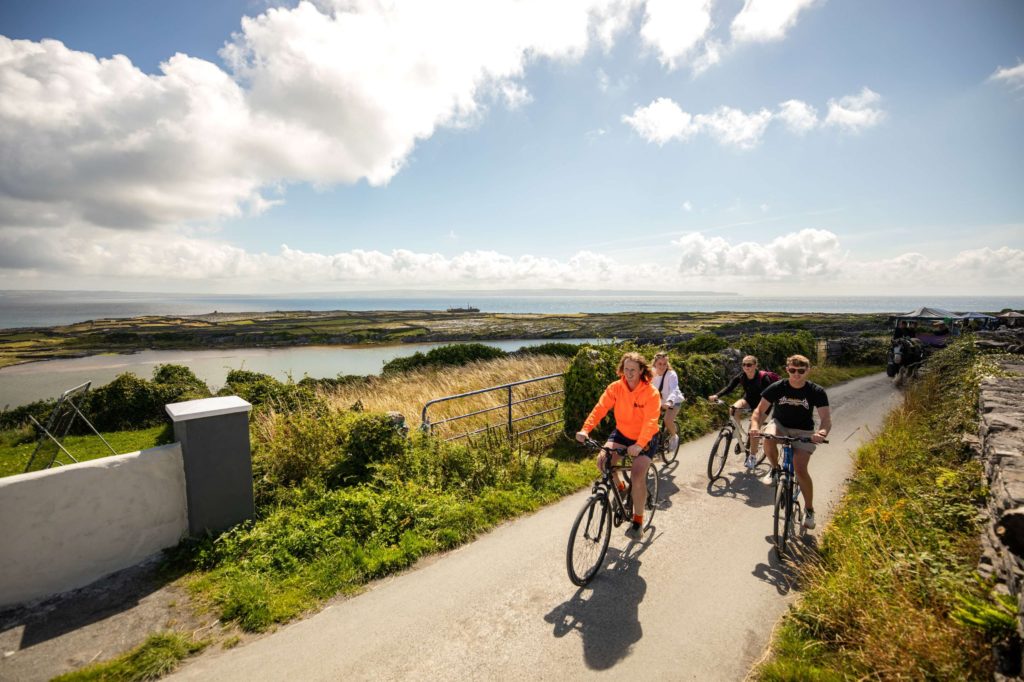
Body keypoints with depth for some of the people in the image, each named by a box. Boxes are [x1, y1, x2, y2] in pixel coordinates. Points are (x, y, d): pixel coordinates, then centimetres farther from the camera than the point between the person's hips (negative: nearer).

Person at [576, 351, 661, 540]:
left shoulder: (651, 393, -21)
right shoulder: (615, 387, -12)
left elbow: (651, 421, -32)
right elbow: (600, 408, -22)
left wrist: (639, 445, -47)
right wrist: (585, 429, -36)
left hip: (644, 439, -3)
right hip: (621, 433, 4)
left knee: (637, 477, -18)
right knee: (602, 460, -19)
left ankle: (638, 520, 5)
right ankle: (619, 487, 13)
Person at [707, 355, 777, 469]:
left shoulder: (763, 377, -26)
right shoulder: (740, 377, -15)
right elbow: (729, 388, -23)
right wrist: (716, 395, -40)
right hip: (748, 400, 4)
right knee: (733, 409, -28)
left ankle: (752, 456, 9)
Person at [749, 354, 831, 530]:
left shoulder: (817, 392, -17)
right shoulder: (777, 388, -17)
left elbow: (826, 418, -20)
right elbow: (760, 410, -15)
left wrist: (822, 432, -43)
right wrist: (755, 426, -35)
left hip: (803, 431, -1)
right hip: (780, 425, 1)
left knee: (800, 469, -15)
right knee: (768, 440, -34)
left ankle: (809, 510, 8)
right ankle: (775, 469, -3)